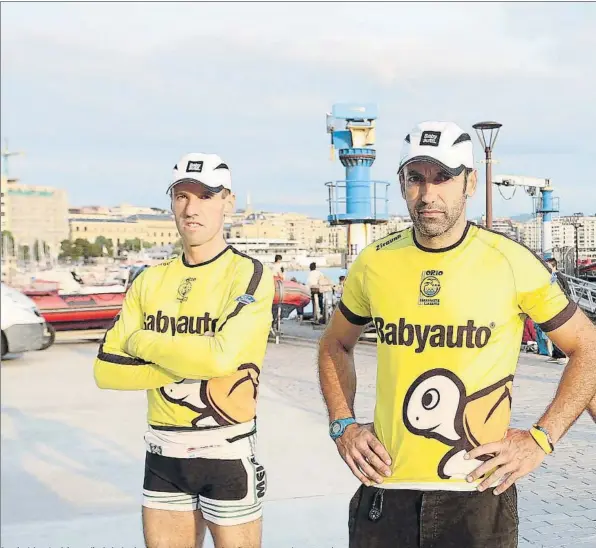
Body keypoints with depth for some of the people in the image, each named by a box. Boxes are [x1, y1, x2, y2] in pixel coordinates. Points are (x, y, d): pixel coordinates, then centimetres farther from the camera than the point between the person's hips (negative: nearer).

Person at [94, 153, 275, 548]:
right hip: (164, 453, 5)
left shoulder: (249, 275, -9)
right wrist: (187, 373, -13)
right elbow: (106, 370, 0)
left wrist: (143, 342, -10)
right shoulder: (152, 280, 6)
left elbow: (223, 357, -24)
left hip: (226, 451, -4)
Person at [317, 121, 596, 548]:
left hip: (479, 496, -2)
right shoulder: (374, 263, 0)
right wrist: (343, 425, 4)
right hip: (385, 489, 2)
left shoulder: (512, 263, -8)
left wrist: (541, 439, -6)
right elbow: (336, 344, 16)